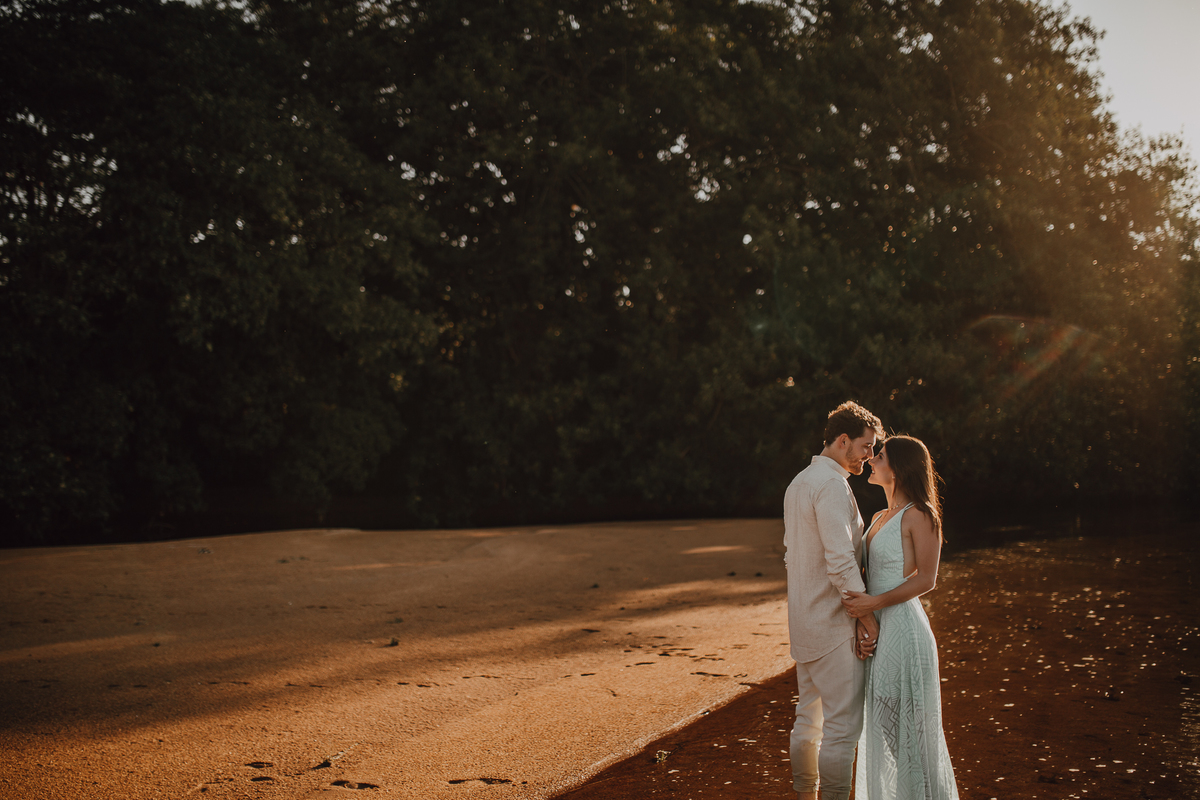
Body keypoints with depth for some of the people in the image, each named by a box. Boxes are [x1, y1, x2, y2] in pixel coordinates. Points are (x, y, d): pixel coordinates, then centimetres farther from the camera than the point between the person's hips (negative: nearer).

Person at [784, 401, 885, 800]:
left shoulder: (798, 483, 16)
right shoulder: (832, 484, -16)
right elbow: (840, 560, -22)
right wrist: (866, 614, -15)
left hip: (804, 622, 10)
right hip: (833, 622, -10)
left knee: (809, 718, 15)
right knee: (843, 723, -7)